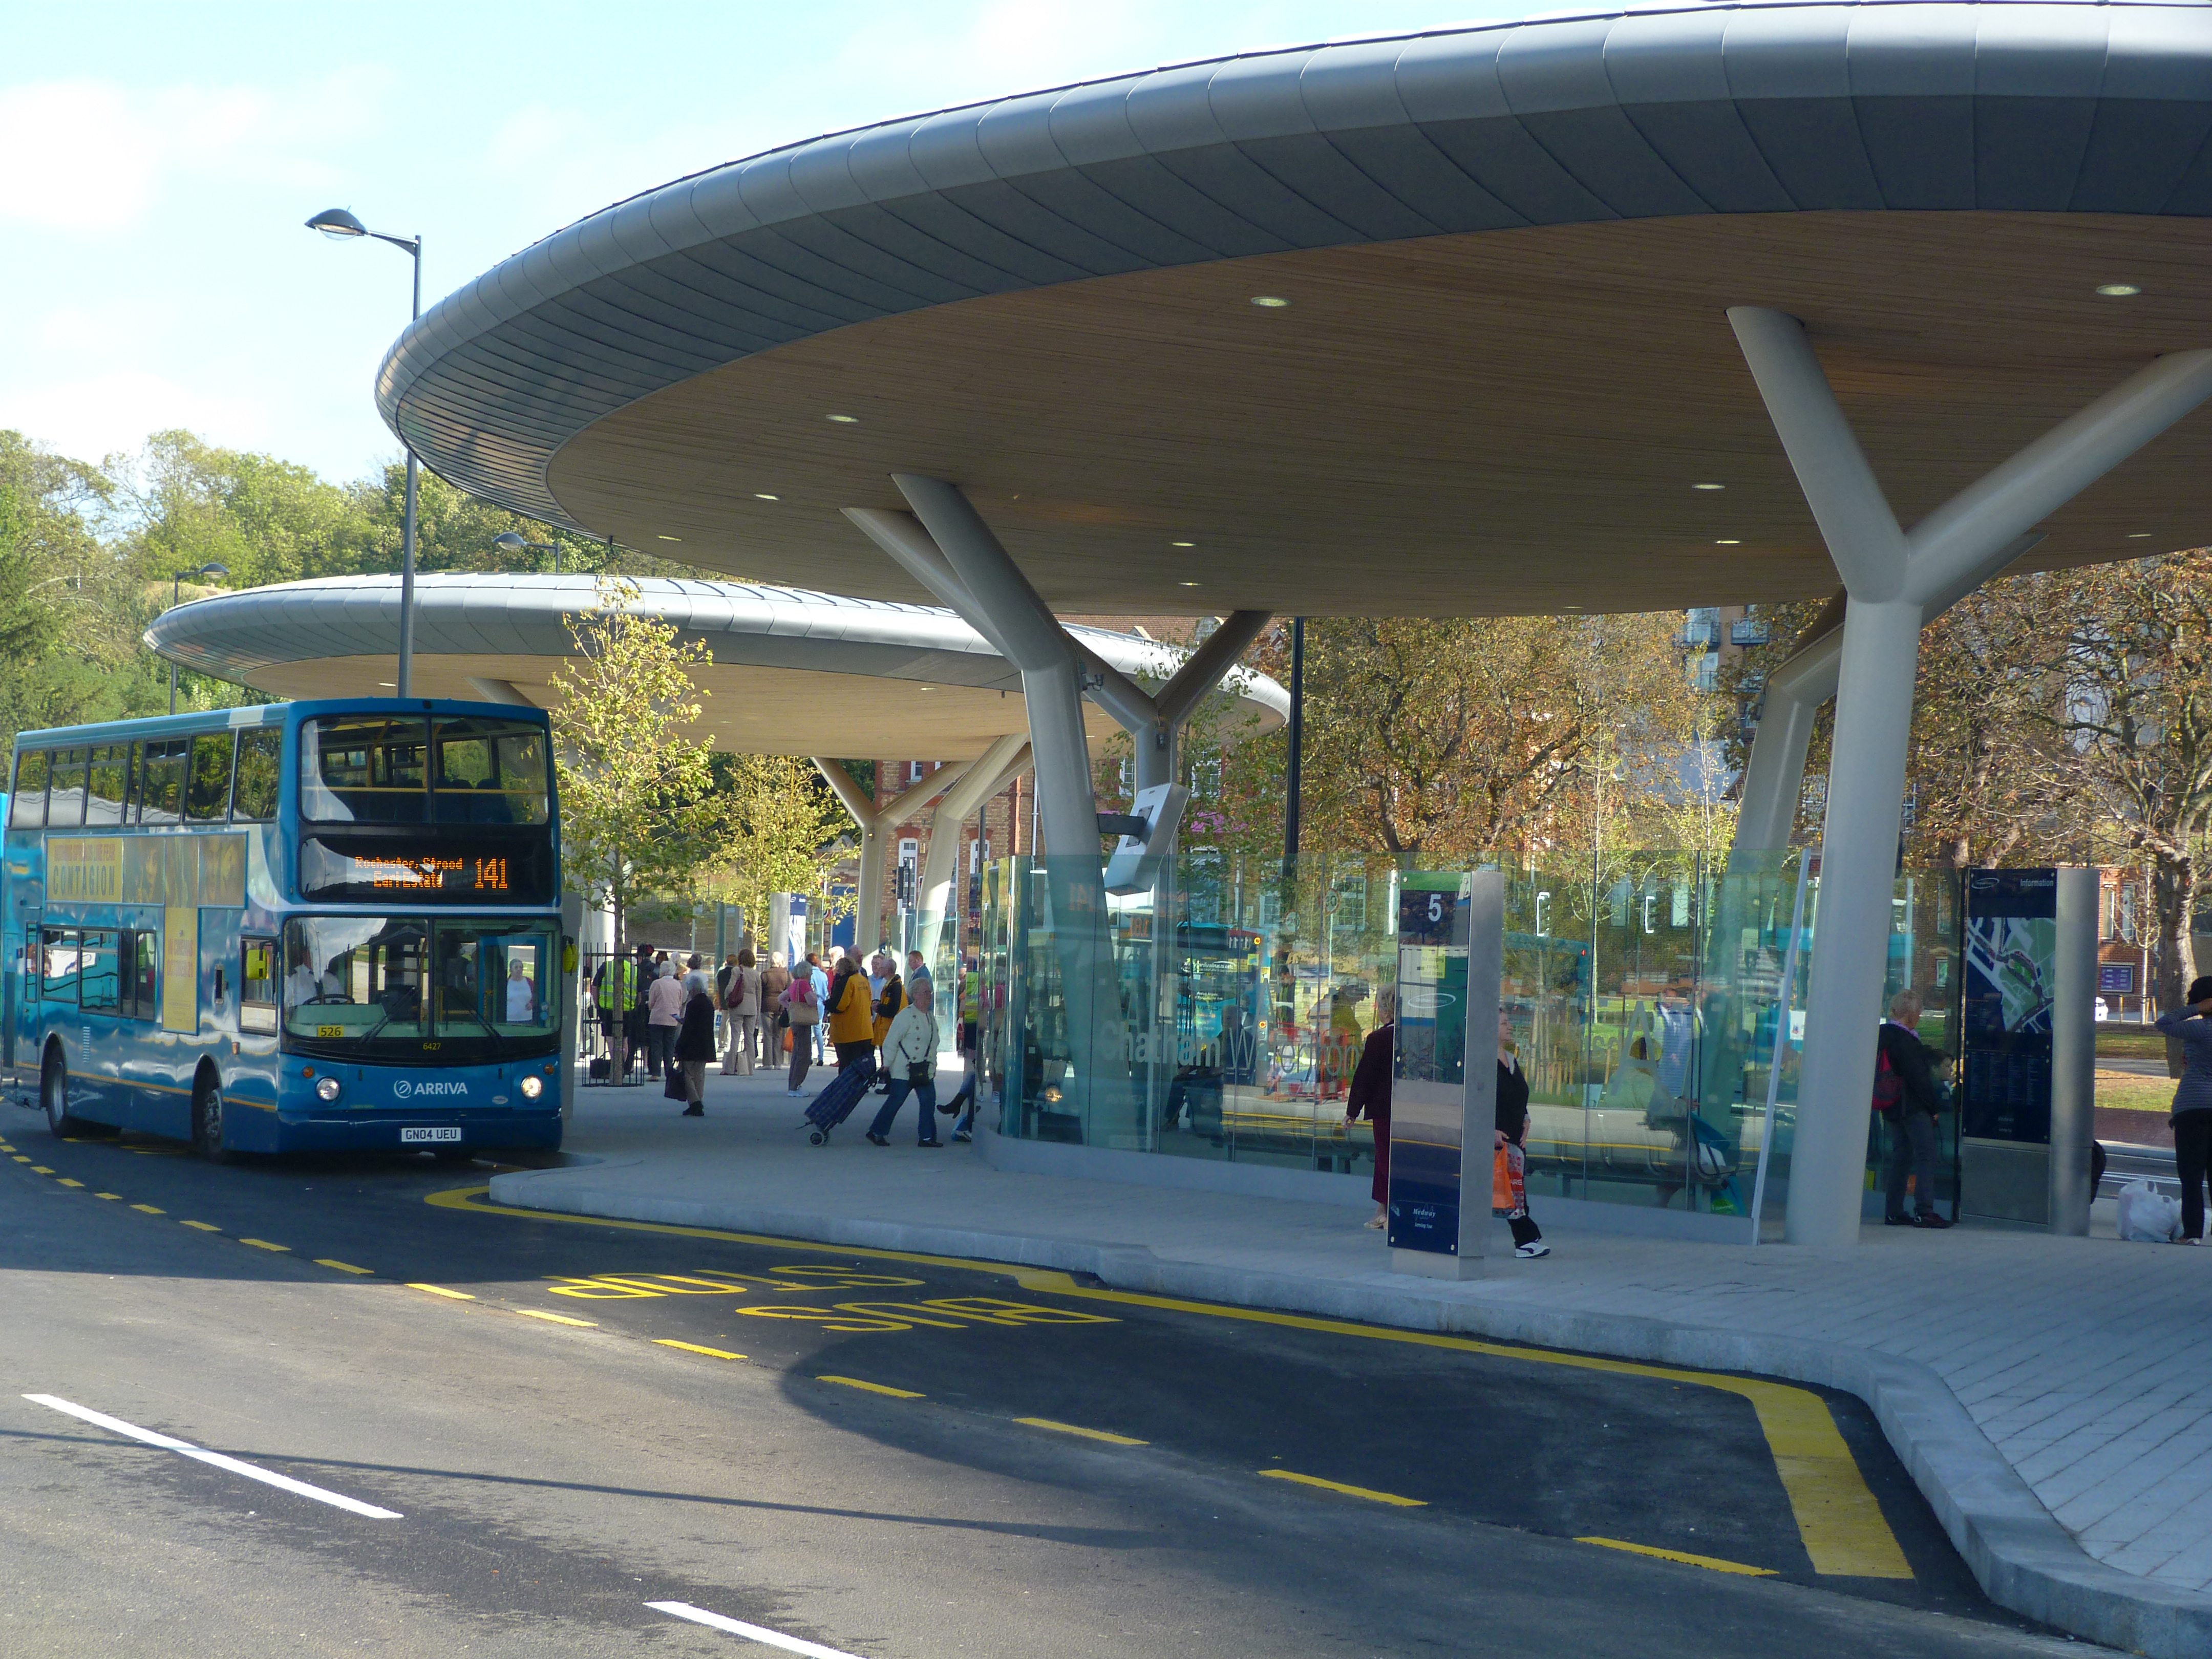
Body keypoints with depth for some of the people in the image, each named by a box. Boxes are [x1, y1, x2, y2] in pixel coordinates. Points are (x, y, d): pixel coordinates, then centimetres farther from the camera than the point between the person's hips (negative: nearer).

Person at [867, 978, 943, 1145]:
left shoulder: (931, 1018, 12)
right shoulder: (906, 1016, -13)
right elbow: (891, 1041, -12)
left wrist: (933, 1067, 18)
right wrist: (887, 1064, -11)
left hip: (924, 1071, 7)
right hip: (904, 1070, -7)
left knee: (929, 1101, -2)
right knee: (895, 1102, -1)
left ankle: (927, 1137, 3)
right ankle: (876, 1132, 12)